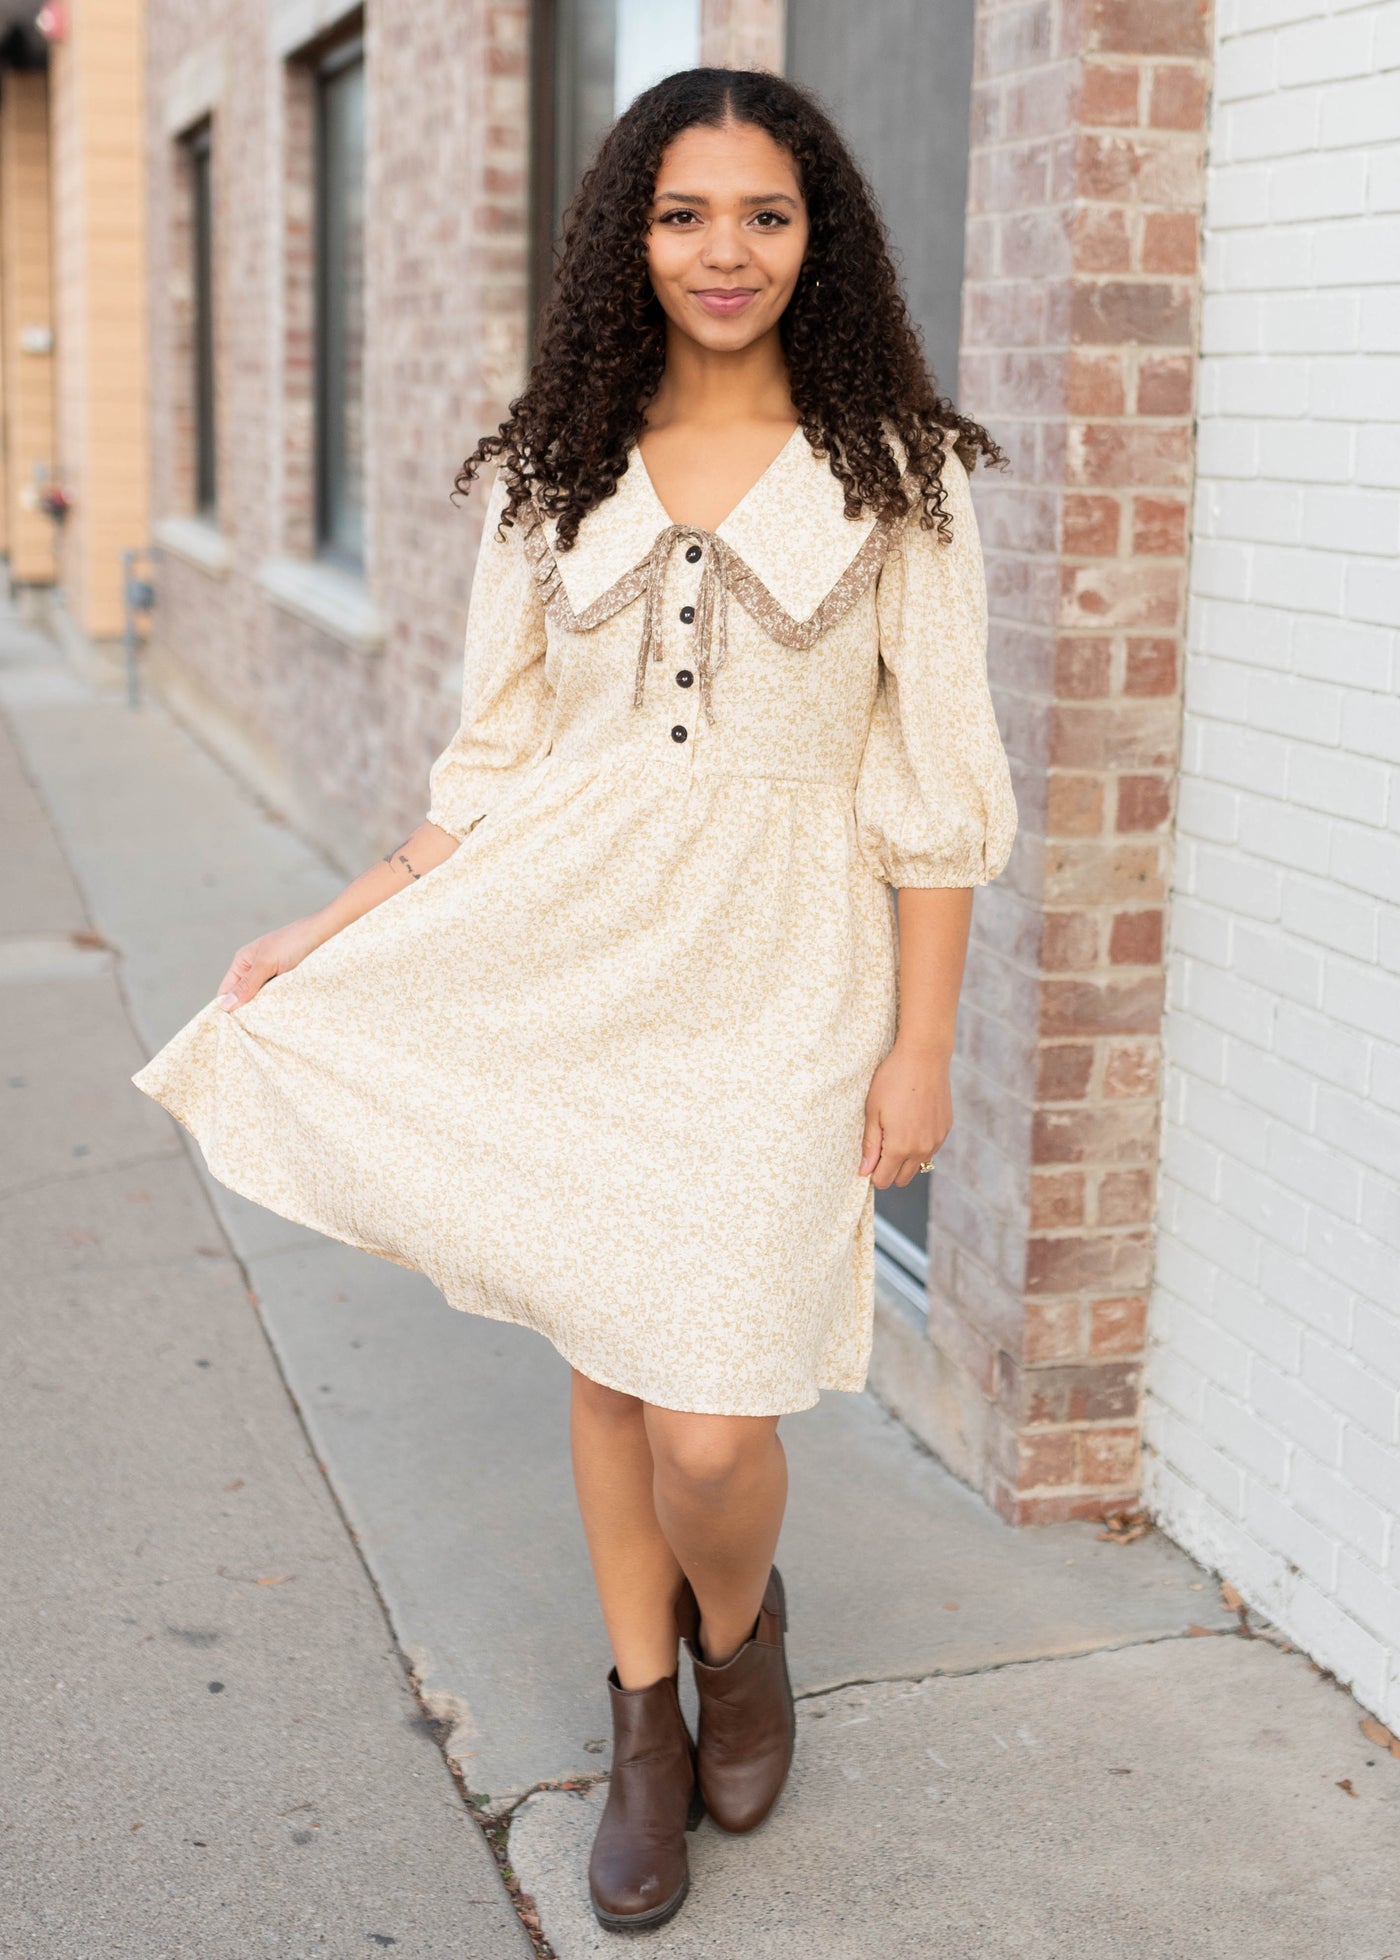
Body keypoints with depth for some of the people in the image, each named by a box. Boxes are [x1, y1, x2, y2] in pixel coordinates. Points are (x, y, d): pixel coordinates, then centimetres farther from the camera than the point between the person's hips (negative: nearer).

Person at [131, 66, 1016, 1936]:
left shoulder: (896, 468, -1)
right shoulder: (552, 471, 7)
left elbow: (934, 781, -2)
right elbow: (495, 758, 11)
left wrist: (922, 1043, -5)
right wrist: (335, 929, 5)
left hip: (778, 971, -3)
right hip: (566, 950, 3)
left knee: (709, 1418, -8)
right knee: (606, 1357, 12)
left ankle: (738, 1622, 29)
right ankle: (646, 1722, 34)